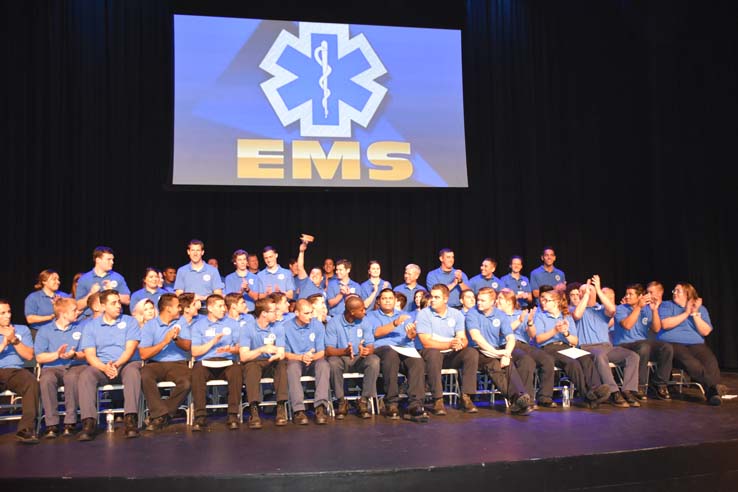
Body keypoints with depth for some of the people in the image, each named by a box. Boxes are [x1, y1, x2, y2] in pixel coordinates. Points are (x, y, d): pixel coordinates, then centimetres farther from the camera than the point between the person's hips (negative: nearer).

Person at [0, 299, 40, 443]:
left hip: (15, 371, 0)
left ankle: (26, 429, -35)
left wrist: (14, 340, -5)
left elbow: (29, 355, 5)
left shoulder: (22, 330, 16)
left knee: (31, 382, -35)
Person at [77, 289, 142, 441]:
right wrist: (105, 368, -20)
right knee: (85, 376, -28)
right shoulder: (91, 325, 10)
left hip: (125, 364, -1)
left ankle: (130, 420, -39)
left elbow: (130, 348, -4)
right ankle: (89, 422, -34)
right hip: (101, 366, 1)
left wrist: (117, 364, -23)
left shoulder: (130, 322, 8)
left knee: (133, 371, -34)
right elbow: (90, 355, 0)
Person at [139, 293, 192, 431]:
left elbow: (187, 346, 2)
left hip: (178, 363, 2)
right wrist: (164, 342, -15)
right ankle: (161, 414, -23)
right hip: (155, 364, -1)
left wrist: (176, 339, -18)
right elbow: (143, 354, -6)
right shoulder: (150, 325, 4)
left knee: (187, 382, -30)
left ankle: (159, 415, -11)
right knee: (145, 376, -35)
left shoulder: (181, 323, 14)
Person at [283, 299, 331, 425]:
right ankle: (298, 410, -40)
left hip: (313, 362, 1)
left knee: (324, 364, -32)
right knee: (292, 366, -36)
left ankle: (321, 407, -38)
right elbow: (285, 353, -3)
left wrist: (312, 357, -23)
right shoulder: (286, 327, -5)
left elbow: (321, 352, 0)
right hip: (295, 360, -1)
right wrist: (301, 357, -21)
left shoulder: (318, 325, 0)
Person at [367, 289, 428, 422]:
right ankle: (391, 404, -36)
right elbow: (377, 332, 0)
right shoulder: (372, 316, 22)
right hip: (383, 348, -3)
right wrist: (395, 324, -13)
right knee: (391, 354, -39)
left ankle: (415, 406, -39)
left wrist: (412, 334, -13)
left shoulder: (406, 315, 30)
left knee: (418, 362, -32)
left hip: (406, 348, 3)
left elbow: (413, 336, 12)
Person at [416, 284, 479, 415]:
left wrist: (460, 343, -29)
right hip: (433, 354, -3)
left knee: (472, 353, -23)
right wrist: (449, 344, -28)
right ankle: (438, 399, -30)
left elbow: (463, 339, -3)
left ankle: (466, 396, -18)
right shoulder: (424, 314, -7)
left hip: (452, 356, 4)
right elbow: (426, 343, -16)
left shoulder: (456, 314, 5)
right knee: (433, 353, -37)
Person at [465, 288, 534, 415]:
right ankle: (517, 399, -43)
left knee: (508, 363, -30)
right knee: (494, 364, -33)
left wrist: (506, 354, -23)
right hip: (478, 351, -3)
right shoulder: (472, 313, -1)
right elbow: (475, 336, -16)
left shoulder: (501, 315, 9)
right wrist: (495, 352, -23)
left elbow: (511, 338, -3)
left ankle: (518, 398, -43)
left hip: (497, 351, 3)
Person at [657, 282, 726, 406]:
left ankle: (713, 392, -45)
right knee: (689, 361, -36)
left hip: (696, 344, 3)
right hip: (671, 344, -3)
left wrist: (695, 314, -3)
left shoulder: (701, 308, 18)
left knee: (710, 360, -31)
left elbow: (706, 332, 7)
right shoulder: (666, 305, 11)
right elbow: (665, 324, -8)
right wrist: (686, 313, -4)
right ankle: (713, 385, -48)